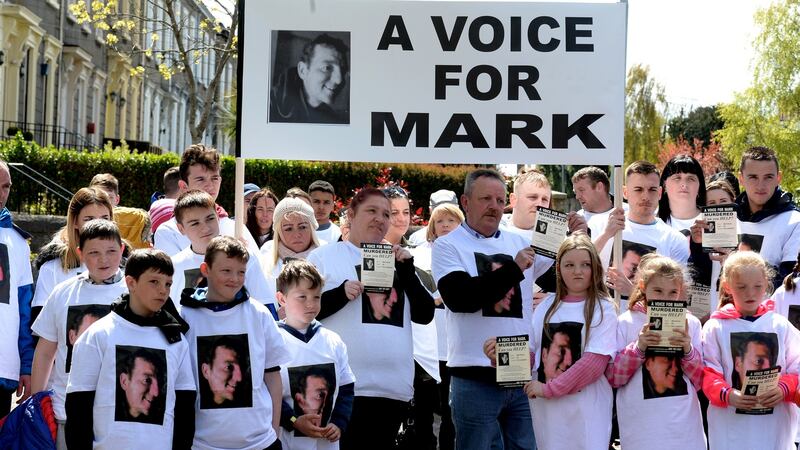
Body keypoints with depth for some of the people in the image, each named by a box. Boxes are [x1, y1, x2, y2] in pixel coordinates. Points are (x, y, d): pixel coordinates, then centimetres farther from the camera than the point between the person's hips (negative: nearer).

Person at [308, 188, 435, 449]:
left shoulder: (397, 262, 19)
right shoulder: (324, 256, 5)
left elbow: (425, 315, 12)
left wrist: (407, 272, 1)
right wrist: (341, 293, -17)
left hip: (394, 386, 5)